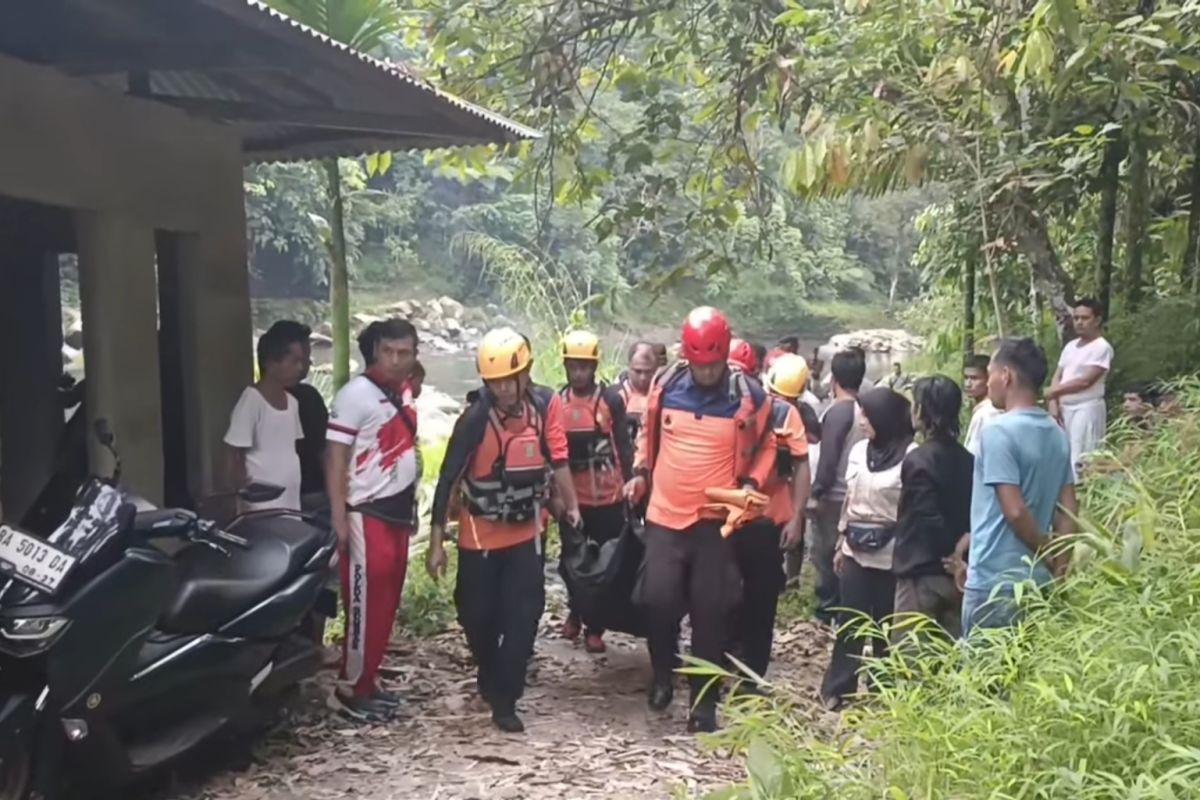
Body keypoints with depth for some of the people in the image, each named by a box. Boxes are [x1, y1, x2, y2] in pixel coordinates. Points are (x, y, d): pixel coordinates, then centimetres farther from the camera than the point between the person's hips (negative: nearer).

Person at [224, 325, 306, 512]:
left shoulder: (291, 402, 11)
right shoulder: (252, 400, -12)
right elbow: (236, 457, -12)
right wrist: (245, 495, -14)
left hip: (290, 506, 8)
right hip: (262, 507, -8)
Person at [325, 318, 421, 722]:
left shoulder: (404, 393, 9)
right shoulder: (356, 395, -15)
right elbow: (334, 459, -16)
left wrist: (411, 505, 15)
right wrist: (338, 519, -21)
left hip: (398, 511, 8)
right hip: (367, 515, -8)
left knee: (387, 602, 13)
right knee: (365, 603, -3)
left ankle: (369, 680, 24)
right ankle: (353, 688, 8)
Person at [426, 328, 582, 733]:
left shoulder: (544, 407, -10)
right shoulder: (475, 418, -20)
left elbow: (558, 459, 4)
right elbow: (448, 480, -17)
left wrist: (571, 506, 2)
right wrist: (437, 542, -18)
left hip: (526, 533, 2)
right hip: (479, 535, -2)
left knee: (523, 617, -2)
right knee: (478, 616, 8)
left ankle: (504, 698, 8)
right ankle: (491, 677, 36)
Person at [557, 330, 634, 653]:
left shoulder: (612, 399, -6)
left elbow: (623, 446, -3)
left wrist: (630, 483, -6)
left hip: (608, 495, -2)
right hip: (572, 496, 3)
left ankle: (595, 626, 14)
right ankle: (576, 611, 37)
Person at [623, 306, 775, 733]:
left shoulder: (749, 395, -7)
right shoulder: (665, 384, -2)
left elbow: (765, 445, 7)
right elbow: (648, 433, 15)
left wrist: (752, 483, -8)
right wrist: (641, 472, 4)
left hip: (716, 519, -1)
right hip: (665, 514, 2)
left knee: (709, 611, 3)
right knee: (658, 599, -3)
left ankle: (704, 701, 15)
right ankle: (662, 676, 24)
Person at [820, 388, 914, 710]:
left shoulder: (910, 455, -13)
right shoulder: (859, 450, 8)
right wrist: (840, 543, 17)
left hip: (891, 555, -5)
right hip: (856, 551, 5)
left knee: (885, 626, 7)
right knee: (849, 622, 7)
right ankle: (837, 689, 16)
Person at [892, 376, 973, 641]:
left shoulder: (918, 461, -14)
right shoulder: (967, 459, 8)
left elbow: (929, 520, -20)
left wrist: (950, 559, -9)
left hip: (922, 575, -7)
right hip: (955, 574, 7)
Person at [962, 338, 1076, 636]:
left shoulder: (998, 431, -15)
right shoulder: (1057, 434, 9)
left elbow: (1015, 511, -19)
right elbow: (1068, 510, 10)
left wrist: (1047, 555, -5)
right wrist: (1059, 563, 12)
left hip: (994, 580, -8)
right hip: (1037, 580, 8)